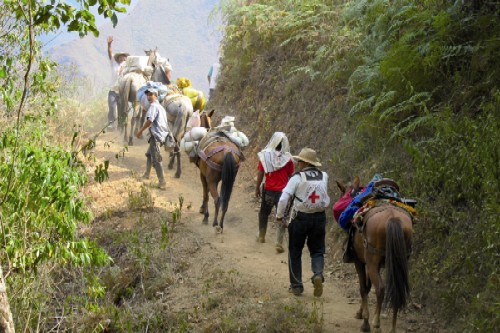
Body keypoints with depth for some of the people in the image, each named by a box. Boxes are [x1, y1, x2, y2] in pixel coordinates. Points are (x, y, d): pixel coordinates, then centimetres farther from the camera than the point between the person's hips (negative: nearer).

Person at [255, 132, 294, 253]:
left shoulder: (264, 156, -7)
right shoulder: (287, 158, -8)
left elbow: (260, 173, -2)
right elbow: (291, 176, -2)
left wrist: (257, 188, 10)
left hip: (268, 190, 2)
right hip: (283, 191, -1)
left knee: (264, 213, 23)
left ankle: (261, 236, 36)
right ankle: (279, 243, -9)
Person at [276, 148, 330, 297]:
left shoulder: (297, 178, -11)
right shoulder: (324, 177, 2)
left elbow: (284, 198, -15)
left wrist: (279, 215, -2)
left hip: (300, 218, -3)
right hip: (320, 217, 3)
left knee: (295, 252, 12)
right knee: (317, 250, 13)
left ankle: (296, 286, 14)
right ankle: (318, 274, -15)